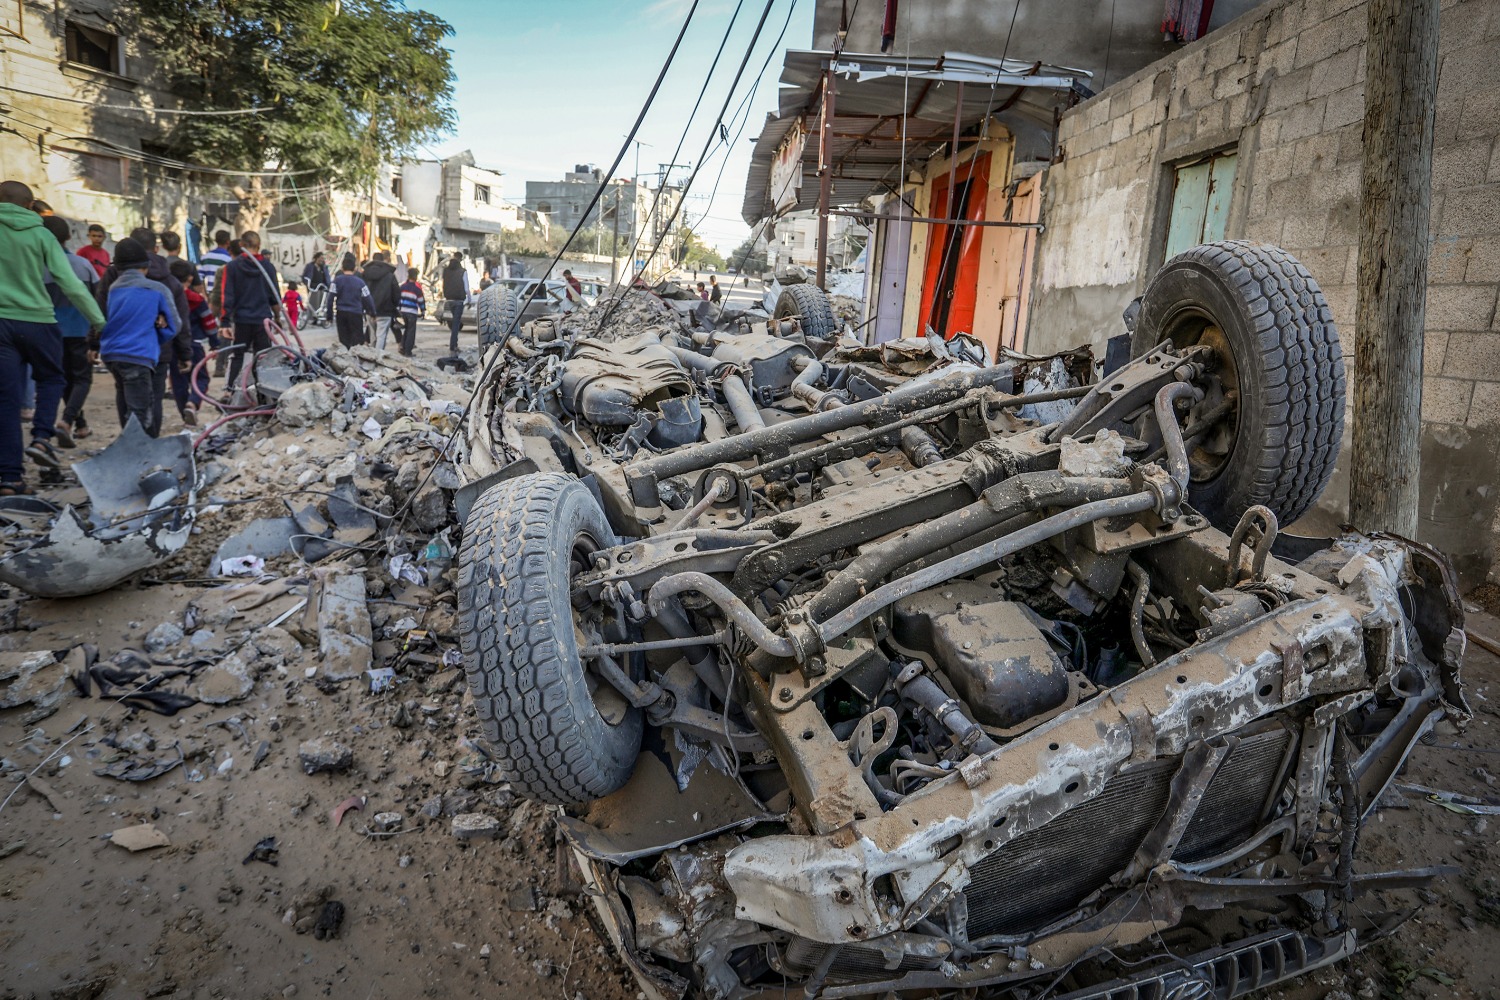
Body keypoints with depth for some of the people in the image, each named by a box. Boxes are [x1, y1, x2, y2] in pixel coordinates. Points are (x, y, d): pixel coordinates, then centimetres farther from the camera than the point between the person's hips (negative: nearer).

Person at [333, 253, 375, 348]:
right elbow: (367, 298, -3)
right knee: (357, 340, 1)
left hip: (341, 314, 2)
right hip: (356, 314, -2)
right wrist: (373, 313, 8)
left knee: (343, 340, 10)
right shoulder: (360, 282, -4)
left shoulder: (337, 280, -2)